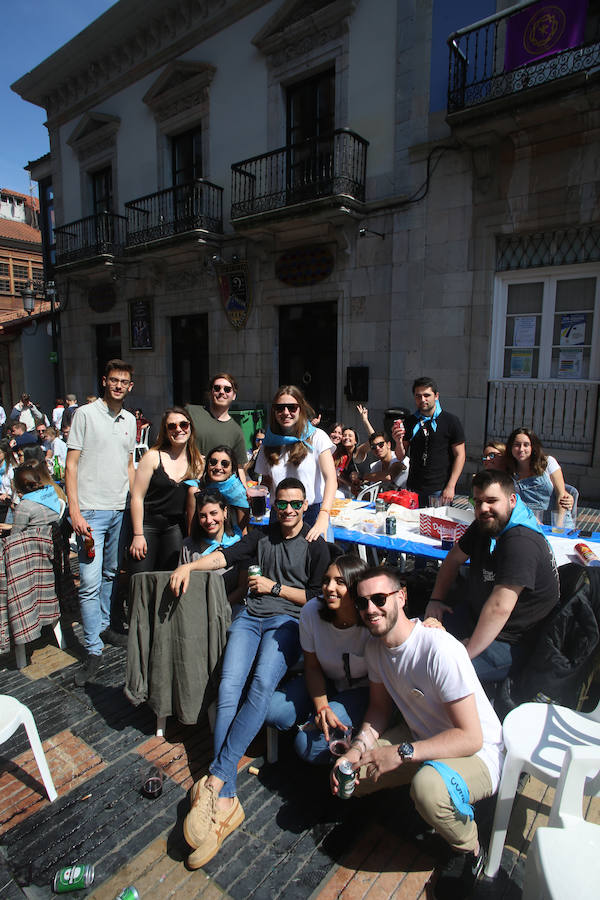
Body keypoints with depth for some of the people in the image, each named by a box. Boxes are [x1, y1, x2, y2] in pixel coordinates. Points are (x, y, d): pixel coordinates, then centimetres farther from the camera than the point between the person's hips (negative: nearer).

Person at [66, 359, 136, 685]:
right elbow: (71, 465, -7)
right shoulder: (85, 414, -4)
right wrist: (74, 511, -14)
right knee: (90, 582, -5)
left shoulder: (129, 420, 13)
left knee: (112, 574, 17)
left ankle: (105, 626, 34)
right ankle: (94, 651, 5)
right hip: (91, 511, -5)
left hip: (121, 511, 6)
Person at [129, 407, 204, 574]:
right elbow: (137, 497, -7)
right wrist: (138, 535, -10)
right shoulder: (153, 457, -7)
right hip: (147, 524, -3)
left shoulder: (198, 462, 4)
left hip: (176, 527, 3)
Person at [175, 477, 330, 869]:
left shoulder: (316, 547, 9)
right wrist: (189, 566, -8)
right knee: (229, 688, -20)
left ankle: (215, 780, -32)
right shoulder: (262, 536, 21)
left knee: (262, 684, -30)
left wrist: (275, 587, -2)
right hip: (251, 617, 3)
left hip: (287, 620, -3)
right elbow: (225, 555, 8)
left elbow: (316, 597, 4)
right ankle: (226, 800, -24)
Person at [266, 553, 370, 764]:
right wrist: (322, 708, -19)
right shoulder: (311, 612, -18)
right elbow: (312, 667, -6)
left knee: (309, 746, -20)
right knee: (271, 712, -14)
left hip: (362, 690, -4)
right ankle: (318, 717, 10)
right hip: (325, 683, 4)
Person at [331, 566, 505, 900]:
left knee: (428, 785, -36)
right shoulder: (376, 647, -6)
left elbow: (470, 737, -28)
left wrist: (401, 753, -31)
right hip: (422, 738, 7)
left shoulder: (439, 650, -31)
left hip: (478, 753, -7)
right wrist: (359, 747, -12)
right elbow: (380, 707, 6)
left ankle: (470, 850, -3)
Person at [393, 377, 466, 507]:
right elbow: (401, 457, 9)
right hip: (414, 489, 3)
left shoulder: (450, 421, -3)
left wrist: (450, 486, -11)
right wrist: (398, 442, -13)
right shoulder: (410, 422, 7)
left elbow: (460, 455, -4)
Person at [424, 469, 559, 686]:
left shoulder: (521, 543, -29)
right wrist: (436, 599, 6)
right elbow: (453, 559, 15)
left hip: (508, 643, -9)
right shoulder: (485, 525, 2)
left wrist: (466, 653, -29)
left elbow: (499, 608, -34)